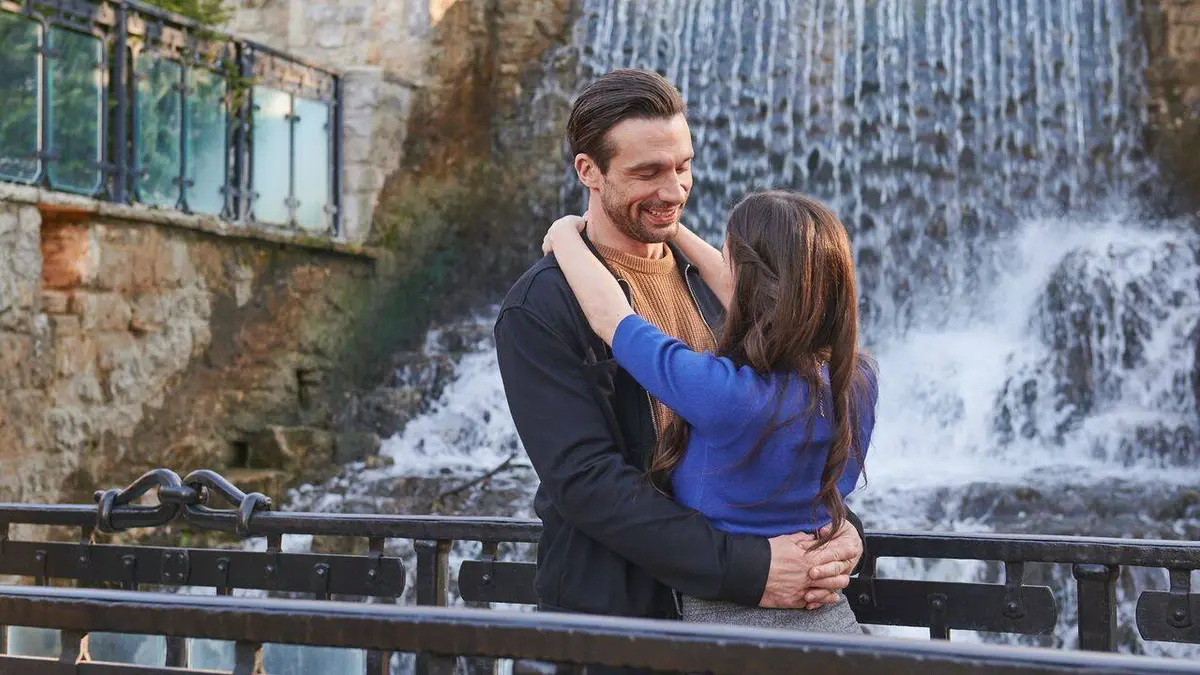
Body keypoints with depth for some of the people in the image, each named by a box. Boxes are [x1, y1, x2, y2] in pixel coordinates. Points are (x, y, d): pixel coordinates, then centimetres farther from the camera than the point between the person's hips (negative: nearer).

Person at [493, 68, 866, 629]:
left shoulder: (706, 279, 5)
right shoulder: (537, 311, -15)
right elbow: (585, 479, -23)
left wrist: (841, 525, -13)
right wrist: (744, 571, -28)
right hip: (612, 606, -5)